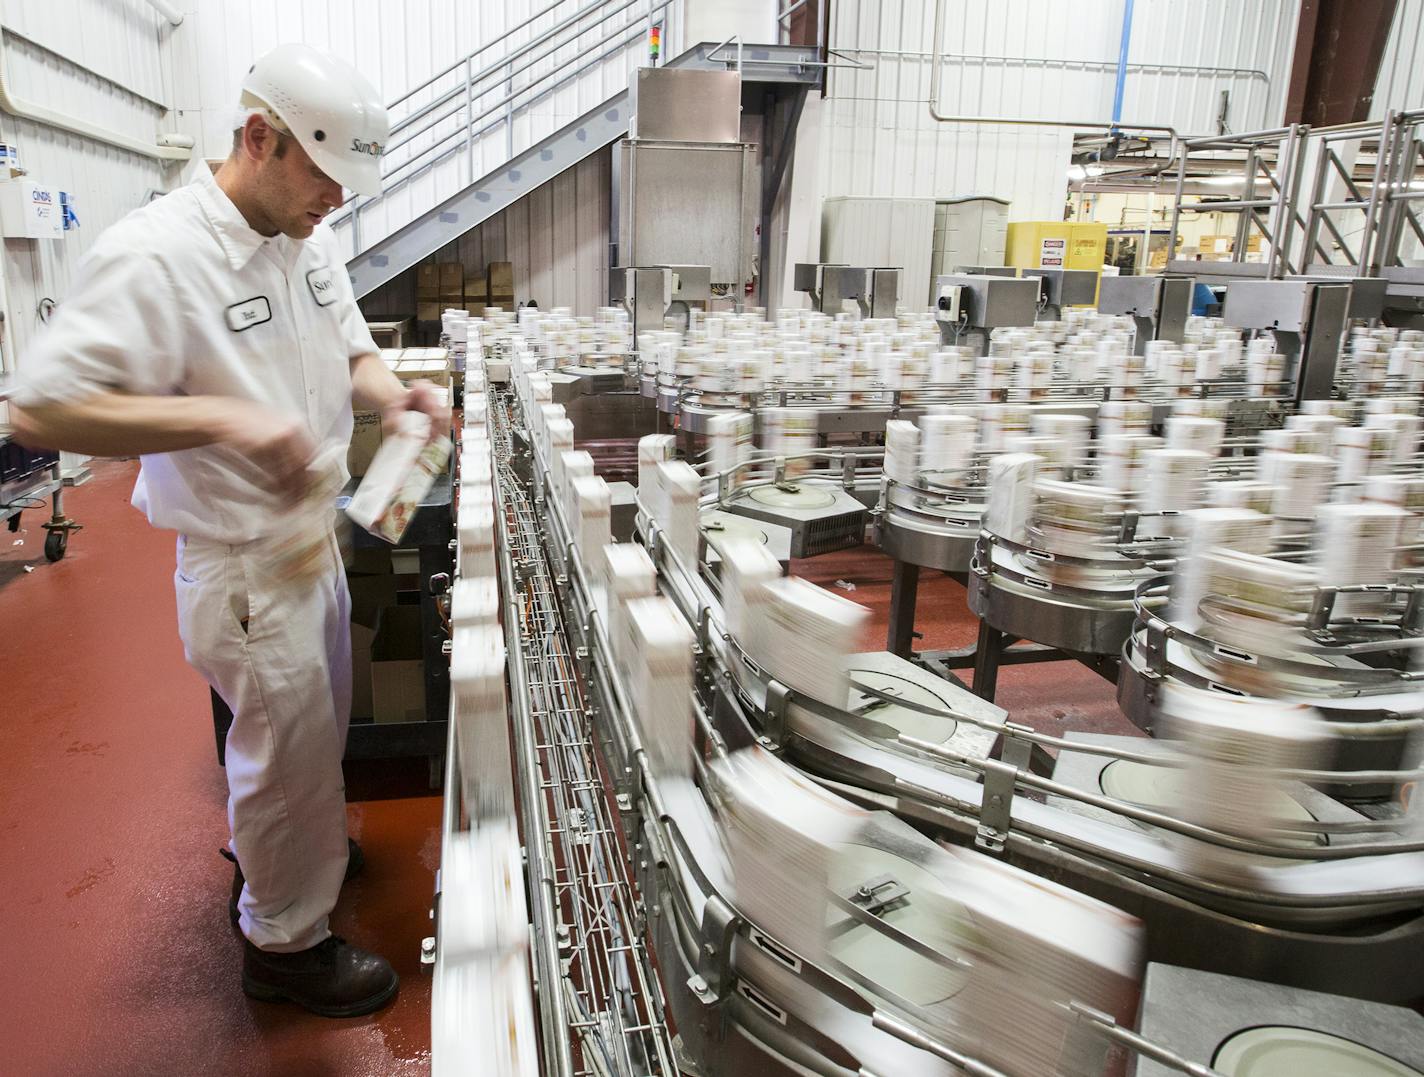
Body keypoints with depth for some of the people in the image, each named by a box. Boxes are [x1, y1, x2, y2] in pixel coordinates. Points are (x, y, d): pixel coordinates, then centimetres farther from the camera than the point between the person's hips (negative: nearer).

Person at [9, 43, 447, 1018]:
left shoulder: (309, 241, 2)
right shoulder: (155, 255, -23)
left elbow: (352, 351, 14)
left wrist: (390, 392, -9)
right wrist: (221, 417, -35)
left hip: (312, 532, 8)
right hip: (245, 561, -8)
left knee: (316, 720, 25)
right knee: (290, 740, 7)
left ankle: (276, 844, 53)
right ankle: (286, 939, 30)